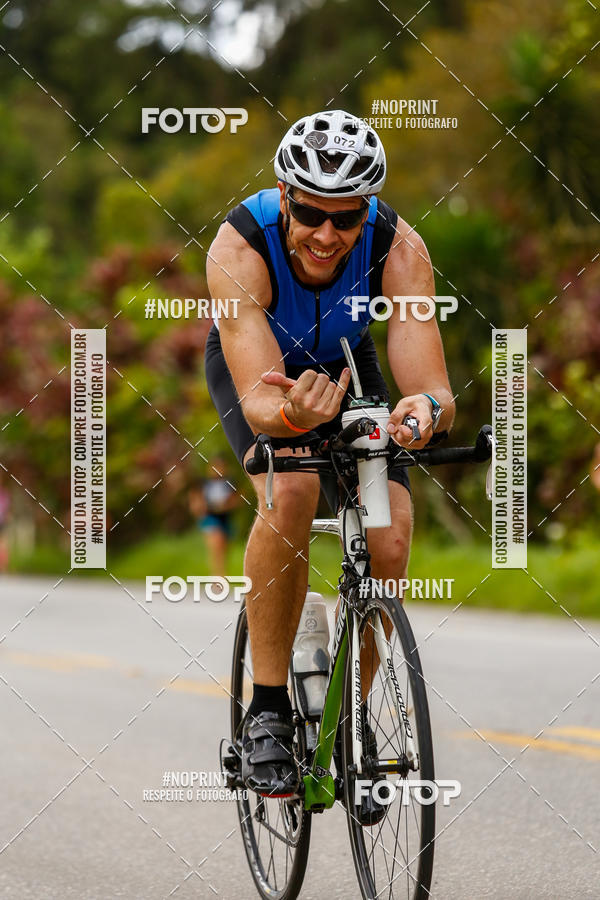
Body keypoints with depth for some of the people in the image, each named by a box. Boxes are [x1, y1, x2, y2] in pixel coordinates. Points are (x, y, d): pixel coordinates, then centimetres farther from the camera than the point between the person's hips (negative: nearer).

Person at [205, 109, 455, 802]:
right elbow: (258, 400, -44)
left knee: (389, 542, -19)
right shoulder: (241, 246, -37)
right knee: (290, 492, -33)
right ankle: (268, 710, -20)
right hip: (253, 364, -2)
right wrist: (293, 414, -66)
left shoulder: (398, 248, -33)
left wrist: (428, 409, -62)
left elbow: (435, 389, -38)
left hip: (346, 365, 2)